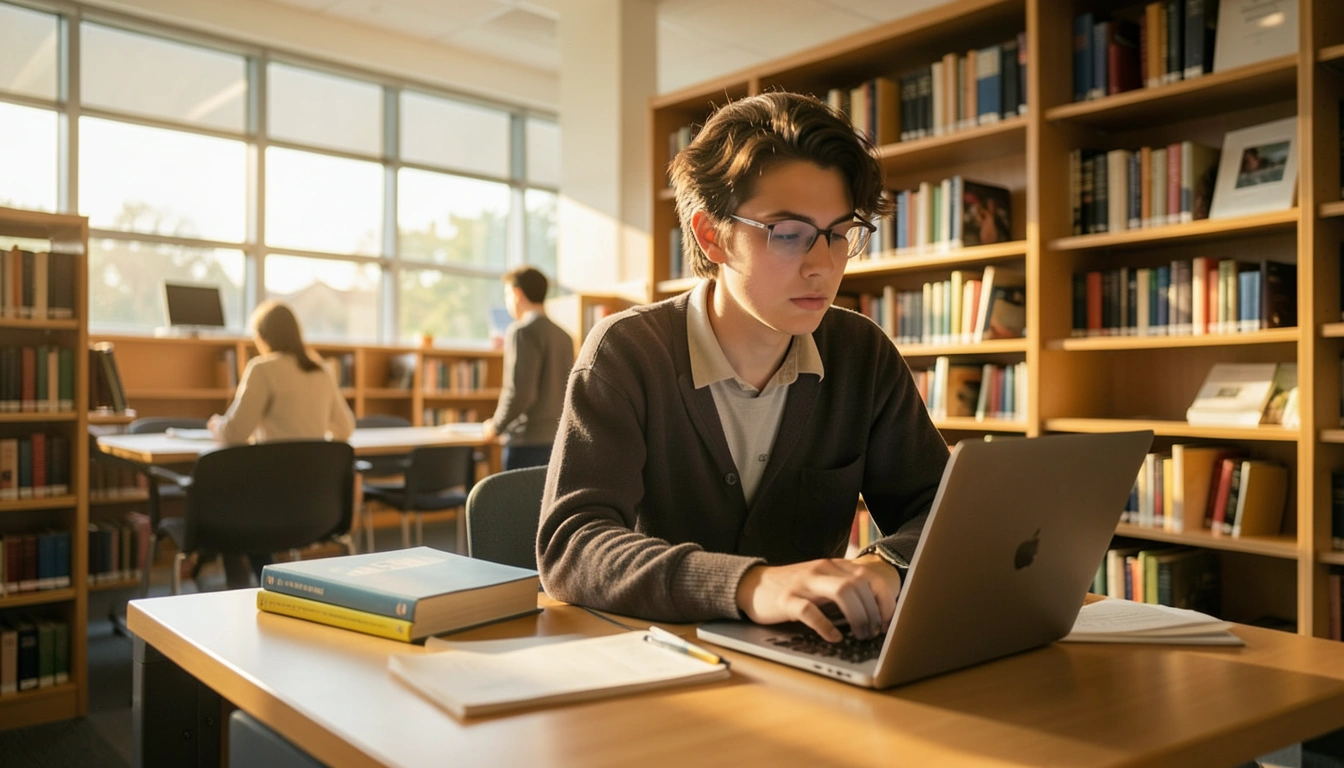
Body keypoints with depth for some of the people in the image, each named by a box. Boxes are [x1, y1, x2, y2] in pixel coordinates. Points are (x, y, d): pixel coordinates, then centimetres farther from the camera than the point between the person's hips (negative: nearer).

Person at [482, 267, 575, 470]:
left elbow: (520, 391, -17)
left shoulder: (522, 331, -9)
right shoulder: (563, 335, 12)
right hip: (560, 440, 7)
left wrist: (496, 427, -3)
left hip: (528, 442, -7)